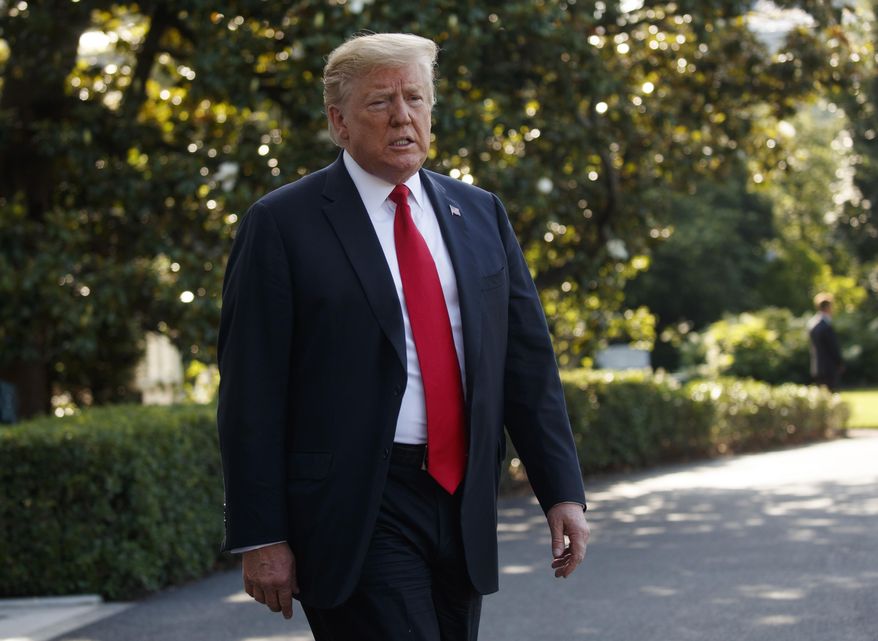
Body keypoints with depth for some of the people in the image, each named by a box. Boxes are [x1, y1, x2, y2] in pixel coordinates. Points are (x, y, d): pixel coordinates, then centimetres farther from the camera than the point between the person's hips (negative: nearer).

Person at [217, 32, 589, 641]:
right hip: (357, 517, -6)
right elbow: (251, 394, -6)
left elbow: (528, 362, 12)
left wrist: (562, 492, 5)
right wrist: (261, 537, -11)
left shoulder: (480, 214, 12)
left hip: (465, 508, 6)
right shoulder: (283, 225, -4)